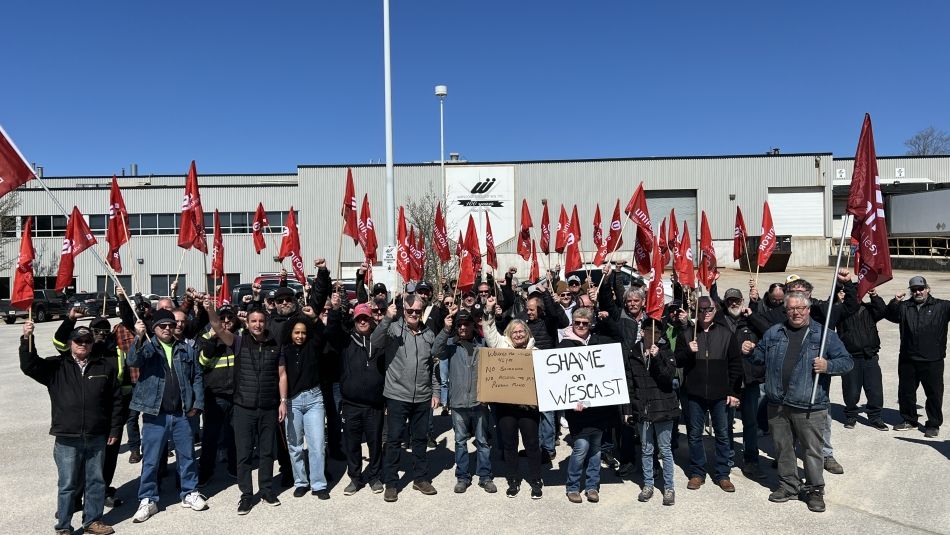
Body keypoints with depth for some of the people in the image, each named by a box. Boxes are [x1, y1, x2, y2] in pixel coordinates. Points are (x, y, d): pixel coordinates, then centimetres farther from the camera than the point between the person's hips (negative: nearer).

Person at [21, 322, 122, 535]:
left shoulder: (105, 367, 5)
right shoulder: (56, 366, 3)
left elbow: (116, 401, 7)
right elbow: (29, 366, -14)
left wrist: (115, 429, 5)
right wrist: (27, 339, -26)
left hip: (97, 437, 2)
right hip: (67, 439, -2)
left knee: (96, 481, 12)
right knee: (67, 484, 6)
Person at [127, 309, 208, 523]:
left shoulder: (187, 349, 7)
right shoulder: (147, 346, 0)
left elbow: (197, 377, 9)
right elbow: (133, 361, -22)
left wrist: (197, 404, 2)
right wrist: (139, 338, -38)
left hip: (181, 414, 2)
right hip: (155, 414, -2)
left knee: (187, 456, 11)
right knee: (150, 460, 6)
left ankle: (190, 493, 26)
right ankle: (148, 500, 20)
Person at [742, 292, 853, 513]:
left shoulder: (824, 334, -2)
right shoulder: (773, 333, 8)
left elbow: (846, 361, -1)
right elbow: (761, 356, 19)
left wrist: (828, 366, -20)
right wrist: (750, 352, -2)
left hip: (808, 407, -4)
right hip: (777, 405, 4)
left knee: (812, 449, 4)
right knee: (782, 447, 14)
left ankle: (815, 490, 20)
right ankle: (788, 484, 29)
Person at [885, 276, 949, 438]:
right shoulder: (904, 307, 9)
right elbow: (890, 315, -2)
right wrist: (895, 302, -18)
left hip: (933, 361, -3)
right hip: (907, 359, 3)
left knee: (934, 394, 3)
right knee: (906, 392, 12)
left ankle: (933, 425, 17)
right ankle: (909, 420, 28)